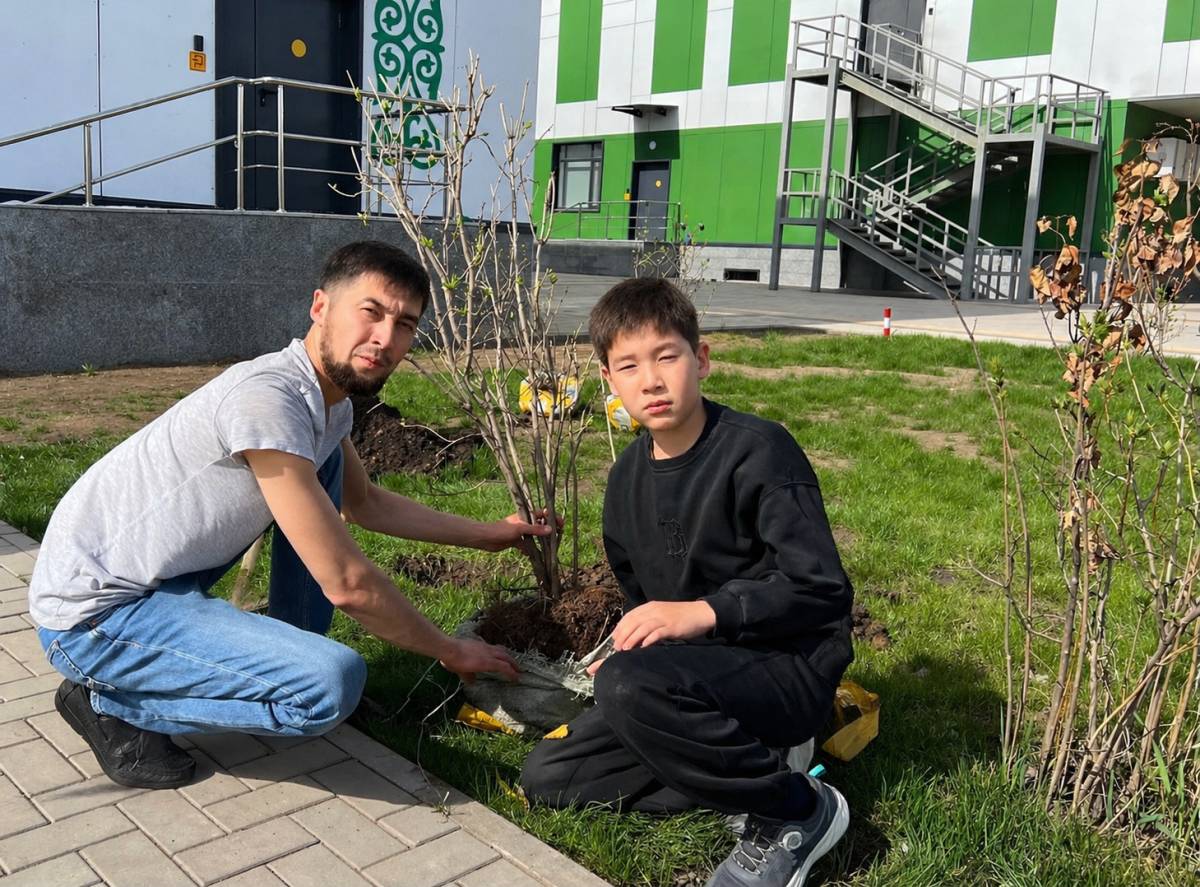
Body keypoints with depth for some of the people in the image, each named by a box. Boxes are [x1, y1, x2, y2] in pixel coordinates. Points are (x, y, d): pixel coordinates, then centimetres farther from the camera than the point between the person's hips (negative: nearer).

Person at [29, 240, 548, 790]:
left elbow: (365, 504, 19)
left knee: (326, 459, 11)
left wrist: (489, 534, 18)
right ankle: (109, 703, -4)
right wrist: (451, 652, -11)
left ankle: (291, 657, 15)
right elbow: (347, 584, -25)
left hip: (162, 576, 10)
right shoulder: (269, 399, -28)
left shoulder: (330, 403, 1)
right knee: (333, 683, -27)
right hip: (93, 614, -10)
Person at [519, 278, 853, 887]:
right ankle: (746, 762, 1)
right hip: (694, 670, 8)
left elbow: (822, 588, -21)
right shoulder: (628, 477, 6)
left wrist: (702, 612, -26)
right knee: (546, 777, 2)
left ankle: (795, 811, -13)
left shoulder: (757, 450, -17)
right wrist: (633, 645, 0)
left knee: (628, 684, -36)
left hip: (788, 669, -8)